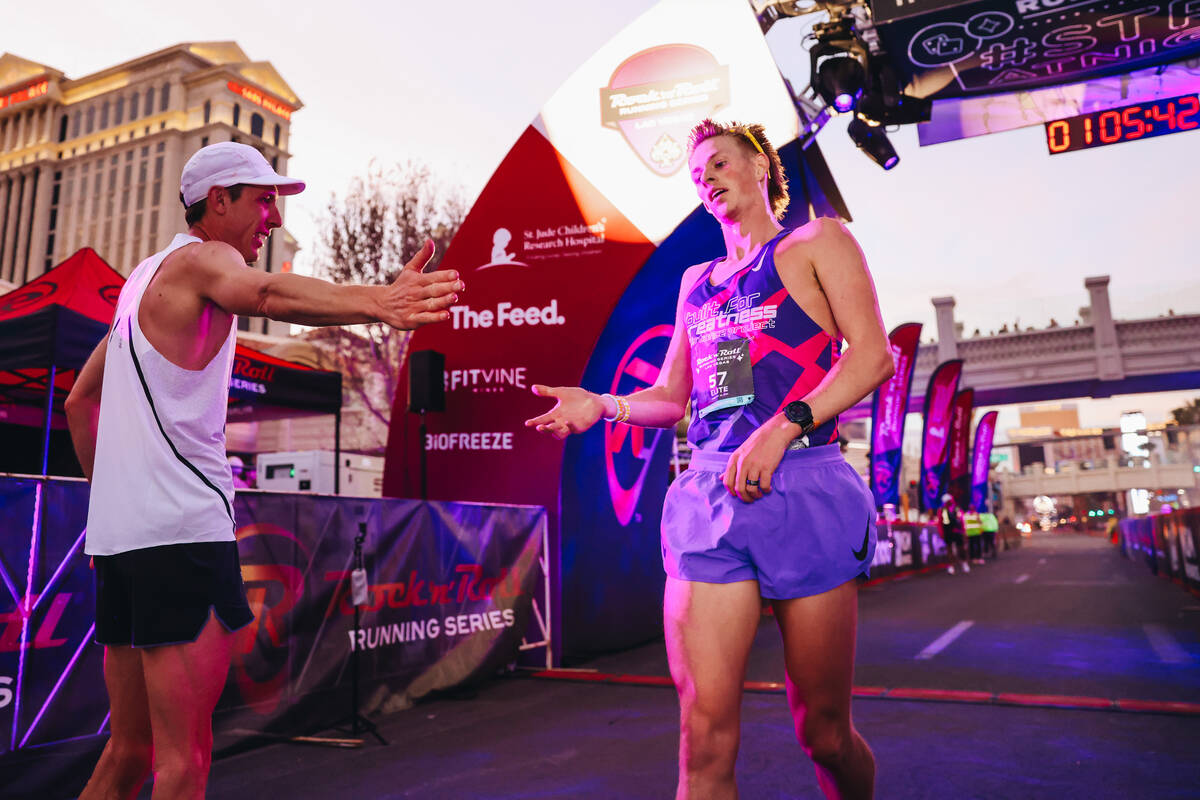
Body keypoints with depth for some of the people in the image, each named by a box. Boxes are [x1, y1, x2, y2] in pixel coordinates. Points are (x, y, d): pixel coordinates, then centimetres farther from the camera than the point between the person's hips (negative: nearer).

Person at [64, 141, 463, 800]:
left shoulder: (146, 276, 23)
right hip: (181, 530, -9)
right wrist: (379, 302, -47)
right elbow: (266, 294, -30)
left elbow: (80, 401, 29)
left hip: (116, 532, 9)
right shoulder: (203, 258, -4)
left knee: (129, 747, 17)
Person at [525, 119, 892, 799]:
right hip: (708, 496, 4)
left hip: (803, 491, -3)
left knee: (824, 732, 8)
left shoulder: (816, 243, 9)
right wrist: (603, 405, 3)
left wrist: (782, 427, -17)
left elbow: (873, 355, -5)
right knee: (704, 738, -3)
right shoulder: (697, 282, 23)